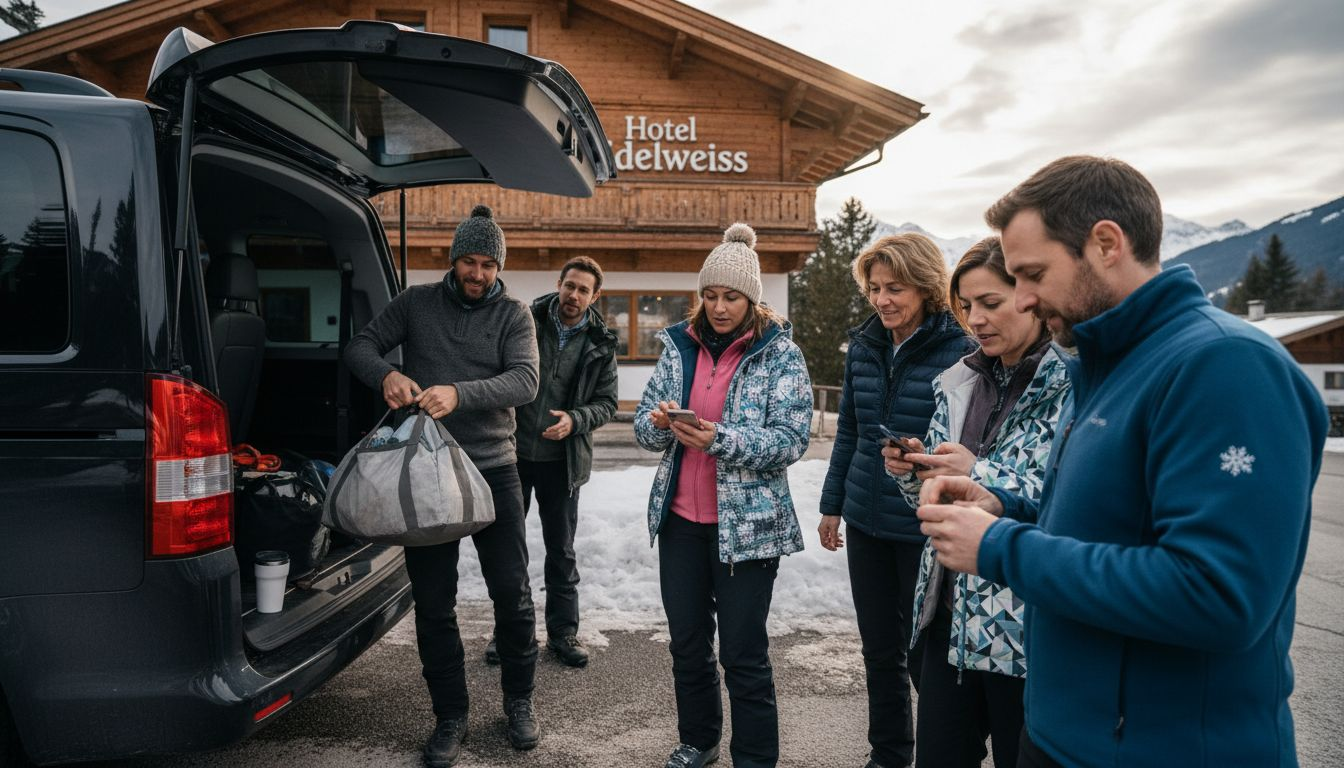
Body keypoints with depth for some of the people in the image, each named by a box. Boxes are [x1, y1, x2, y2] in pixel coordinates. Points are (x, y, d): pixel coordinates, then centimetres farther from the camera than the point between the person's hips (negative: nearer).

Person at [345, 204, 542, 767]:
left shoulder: (512, 315, 1)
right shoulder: (416, 303, 6)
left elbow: (525, 380, -13)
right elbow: (360, 346, 4)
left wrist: (460, 393, -30)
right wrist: (386, 374, -20)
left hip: (493, 471, -1)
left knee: (512, 592, 4)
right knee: (433, 603, 8)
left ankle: (519, 700, 27)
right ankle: (450, 716, 25)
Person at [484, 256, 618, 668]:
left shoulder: (600, 344, 0)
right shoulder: (526, 322, -4)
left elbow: (606, 402, 3)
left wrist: (574, 420, -16)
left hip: (561, 460, 0)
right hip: (514, 453, 0)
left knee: (561, 549, 11)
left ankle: (562, 630, 25)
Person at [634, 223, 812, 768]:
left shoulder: (780, 354, -6)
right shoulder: (680, 345, 5)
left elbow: (791, 439, -14)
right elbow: (644, 426, 6)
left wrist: (719, 439, -27)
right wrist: (657, 422, -17)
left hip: (747, 524, -4)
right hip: (680, 519, 5)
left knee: (744, 654, 5)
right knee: (686, 642, 16)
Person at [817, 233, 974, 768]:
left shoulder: (958, 351, -13)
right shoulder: (863, 347, 4)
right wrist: (832, 504, 13)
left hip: (926, 529, -5)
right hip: (866, 524, 5)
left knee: (925, 654, 8)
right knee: (880, 650, 17)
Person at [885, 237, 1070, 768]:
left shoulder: (1074, 385, -12)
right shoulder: (959, 383, 8)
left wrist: (980, 474, -24)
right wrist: (911, 470, -6)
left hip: (1026, 629, -5)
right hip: (951, 616, 6)